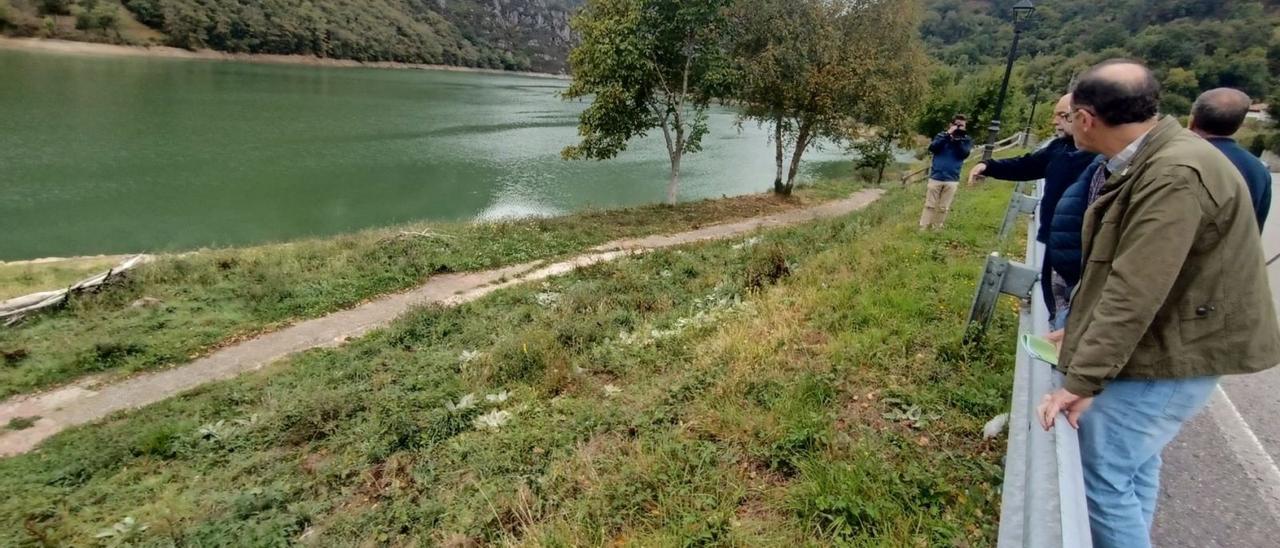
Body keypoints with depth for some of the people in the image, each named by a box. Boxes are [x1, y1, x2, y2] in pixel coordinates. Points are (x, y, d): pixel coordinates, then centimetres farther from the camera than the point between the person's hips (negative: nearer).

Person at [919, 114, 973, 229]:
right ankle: (923, 229, 4)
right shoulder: (942, 135, 7)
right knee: (930, 205, 2)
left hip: (952, 180, 1)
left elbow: (964, 154, -8)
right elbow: (932, 148, -11)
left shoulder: (967, 140, 8)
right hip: (936, 177, -1)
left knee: (943, 208, 4)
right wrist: (947, 135, -12)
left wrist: (959, 139, -12)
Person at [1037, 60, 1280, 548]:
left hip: (1172, 354, -10)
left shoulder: (1175, 176, -27)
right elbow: (1115, 271, 13)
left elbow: (1135, 294, -30)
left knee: (1102, 475, -4)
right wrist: (1080, 330, 14)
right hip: (1148, 341, 10)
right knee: (1133, 460, 22)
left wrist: (1081, 381, -28)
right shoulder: (1141, 161, 5)